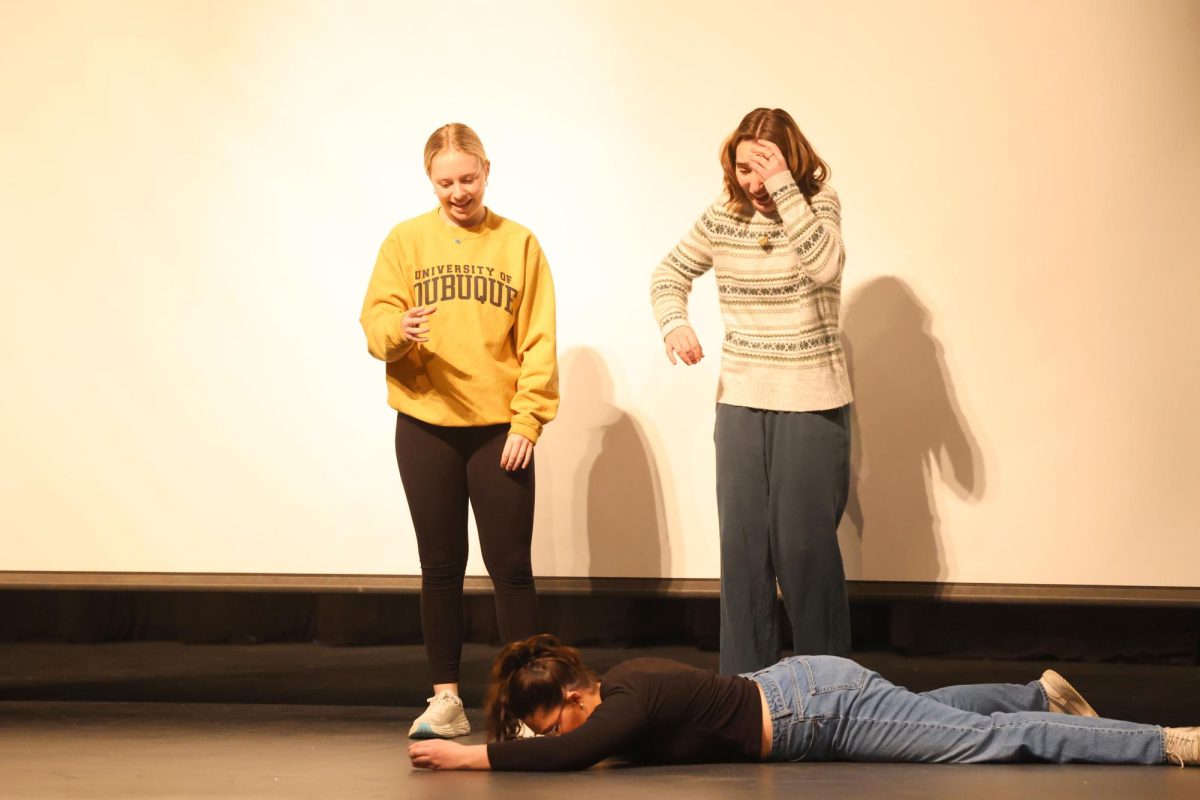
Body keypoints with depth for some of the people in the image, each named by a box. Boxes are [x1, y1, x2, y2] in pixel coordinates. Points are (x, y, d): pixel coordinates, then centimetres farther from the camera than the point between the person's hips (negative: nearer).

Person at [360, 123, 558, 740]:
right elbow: (375, 322, -2)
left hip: (500, 428, -1)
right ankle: (446, 699, 13)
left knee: (511, 566, 0)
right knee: (440, 566, 7)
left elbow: (539, 342, 1)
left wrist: (527, 420, -8)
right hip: (426, 427, 1)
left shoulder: (519, 244, 3)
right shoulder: (406, 241, 4)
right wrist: (399, 328, -25)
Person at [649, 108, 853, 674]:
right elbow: (670, 274, 16)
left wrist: (783, 186, -29)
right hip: (740, 400, 4)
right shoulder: (722, 217, 3)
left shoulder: (818, 205, -7)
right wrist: (673, 324, -4)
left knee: (805, 544, -2)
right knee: (742, 546, 6)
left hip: (812, 402, -4)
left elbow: (824, 265, -28)